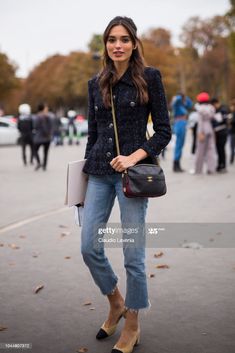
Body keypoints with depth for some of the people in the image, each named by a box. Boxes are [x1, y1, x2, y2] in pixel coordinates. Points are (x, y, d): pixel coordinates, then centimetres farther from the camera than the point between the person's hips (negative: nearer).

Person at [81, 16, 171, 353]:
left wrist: (134, 157, -18)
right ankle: (115, 303, 30)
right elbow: (92, 132, 15)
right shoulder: (96, 83, 11)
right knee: (89, 247, 4)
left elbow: (164, 131, -5)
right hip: (99, 172, 5)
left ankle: (132, 325, 20)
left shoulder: (149, 77, -2)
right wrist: (86, 170, 14)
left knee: (133, 253, 1)